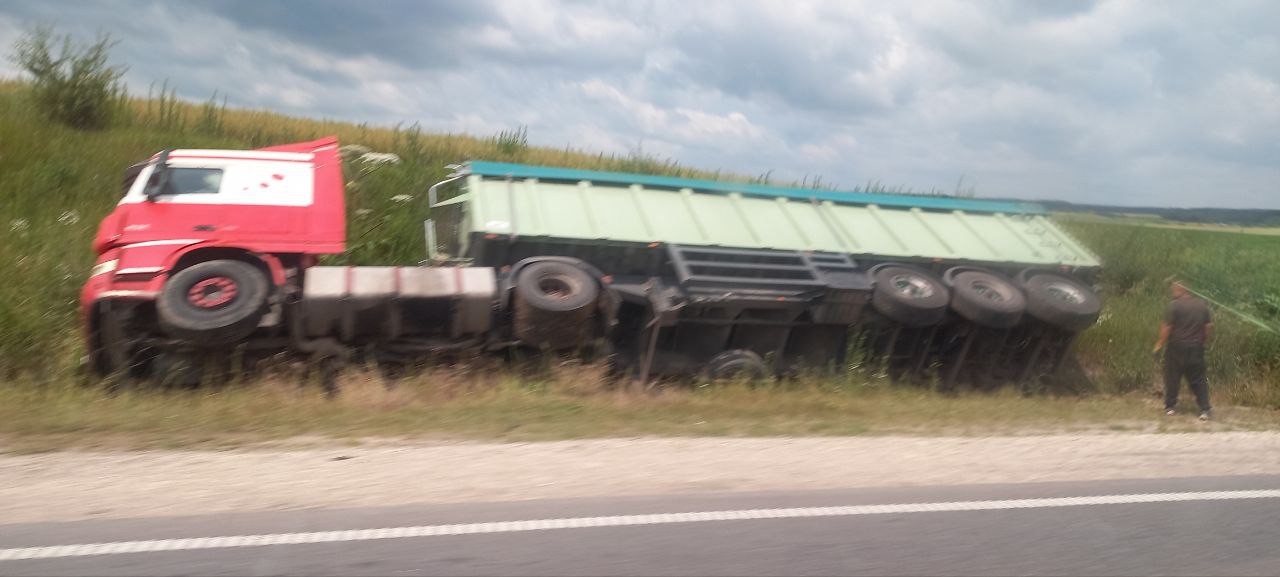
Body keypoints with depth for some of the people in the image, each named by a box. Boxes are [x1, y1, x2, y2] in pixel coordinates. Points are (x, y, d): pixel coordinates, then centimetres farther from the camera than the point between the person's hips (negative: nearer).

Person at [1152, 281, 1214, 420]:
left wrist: (1160, 344, -7)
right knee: (1198, 379, 9)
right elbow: (1209, 326, 8)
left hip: (1177, 347, -4)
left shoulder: (1174, 305, -12)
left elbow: (1167, 327, -14)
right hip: (1196, 348, 4)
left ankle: (1170, 406, 16)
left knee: (1173, 377, 8)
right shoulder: (1202, 305, 5)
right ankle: (1204, 409, 2)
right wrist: (1204, 341, 20)